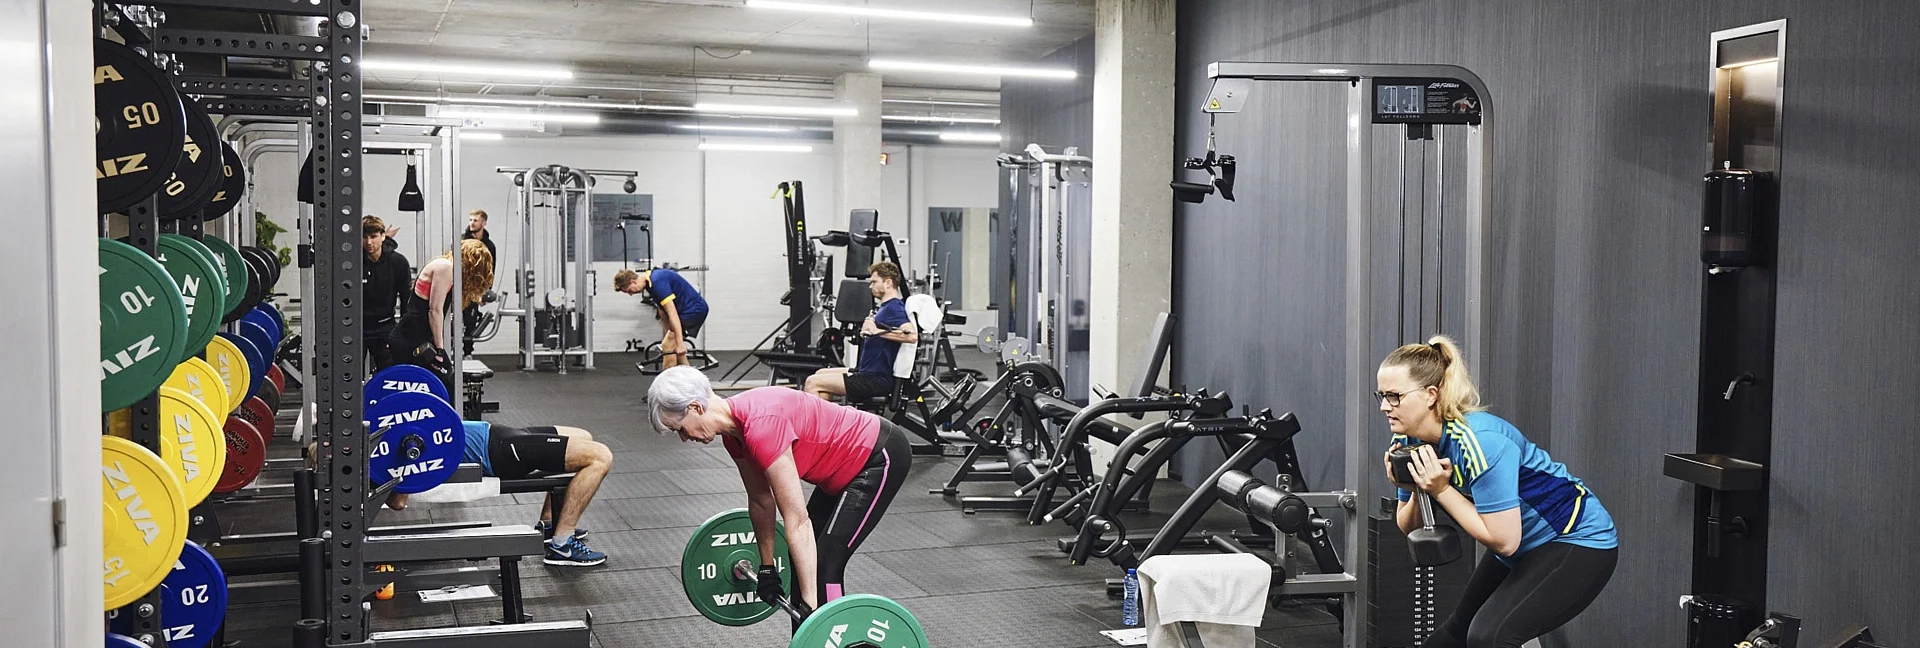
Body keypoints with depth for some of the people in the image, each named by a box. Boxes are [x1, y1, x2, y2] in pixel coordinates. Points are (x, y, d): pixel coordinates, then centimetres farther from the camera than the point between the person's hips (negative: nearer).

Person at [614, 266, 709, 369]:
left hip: (693, 310, -10)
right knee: (672, 345, 17)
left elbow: (672, 313, -27)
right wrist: (667, 336, 19)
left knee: (668, 346, -10)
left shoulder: (657, 282, -22)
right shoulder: (651, 280, 9)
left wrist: (680, 343, -28)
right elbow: (663, 311, 17)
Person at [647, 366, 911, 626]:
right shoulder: (733, 429, -3)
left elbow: (797, 521, -30)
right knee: (802, 556, 12)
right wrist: (767, 568, 19)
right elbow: (760, 500, 12)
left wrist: (810, 604, -27)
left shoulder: (761, 427, -31)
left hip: (880, 458, -10)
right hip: (847, 462, 10)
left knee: (825, 563, -11)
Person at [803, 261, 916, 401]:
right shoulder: (887, 307, 17)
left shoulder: (893, 308, -15)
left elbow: (912, 335, -34)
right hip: (868, 372, 11)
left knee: (813, 383, -12)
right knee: (821, 374, 23)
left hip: (877, 379, -11)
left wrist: (877, 331, -31)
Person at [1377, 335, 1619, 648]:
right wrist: (1416, 491, -19)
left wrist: (1440, 490, -28)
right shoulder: (1408, 442, -8)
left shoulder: (1478, 441, -32)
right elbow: (1410, 528, 1)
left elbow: (1504, 540, -30)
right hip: (1527, 546, 9)